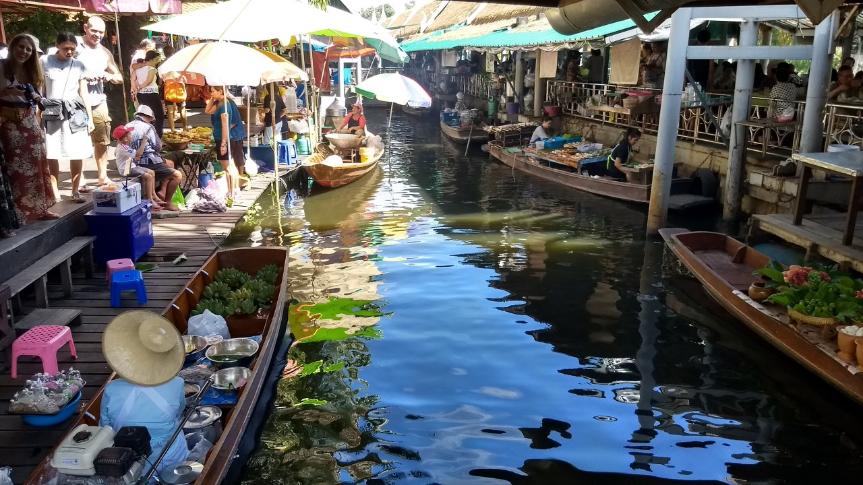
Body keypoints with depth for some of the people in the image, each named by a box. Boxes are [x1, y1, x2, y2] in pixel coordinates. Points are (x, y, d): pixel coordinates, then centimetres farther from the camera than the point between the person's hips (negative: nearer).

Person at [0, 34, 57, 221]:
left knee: (37, 164, 7)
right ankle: (17, 212, -3)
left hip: (31, 122, 6)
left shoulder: (33, 71, 12)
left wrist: (37, 98, -4)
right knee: (15, 167, -7)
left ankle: (39, 208, 16)